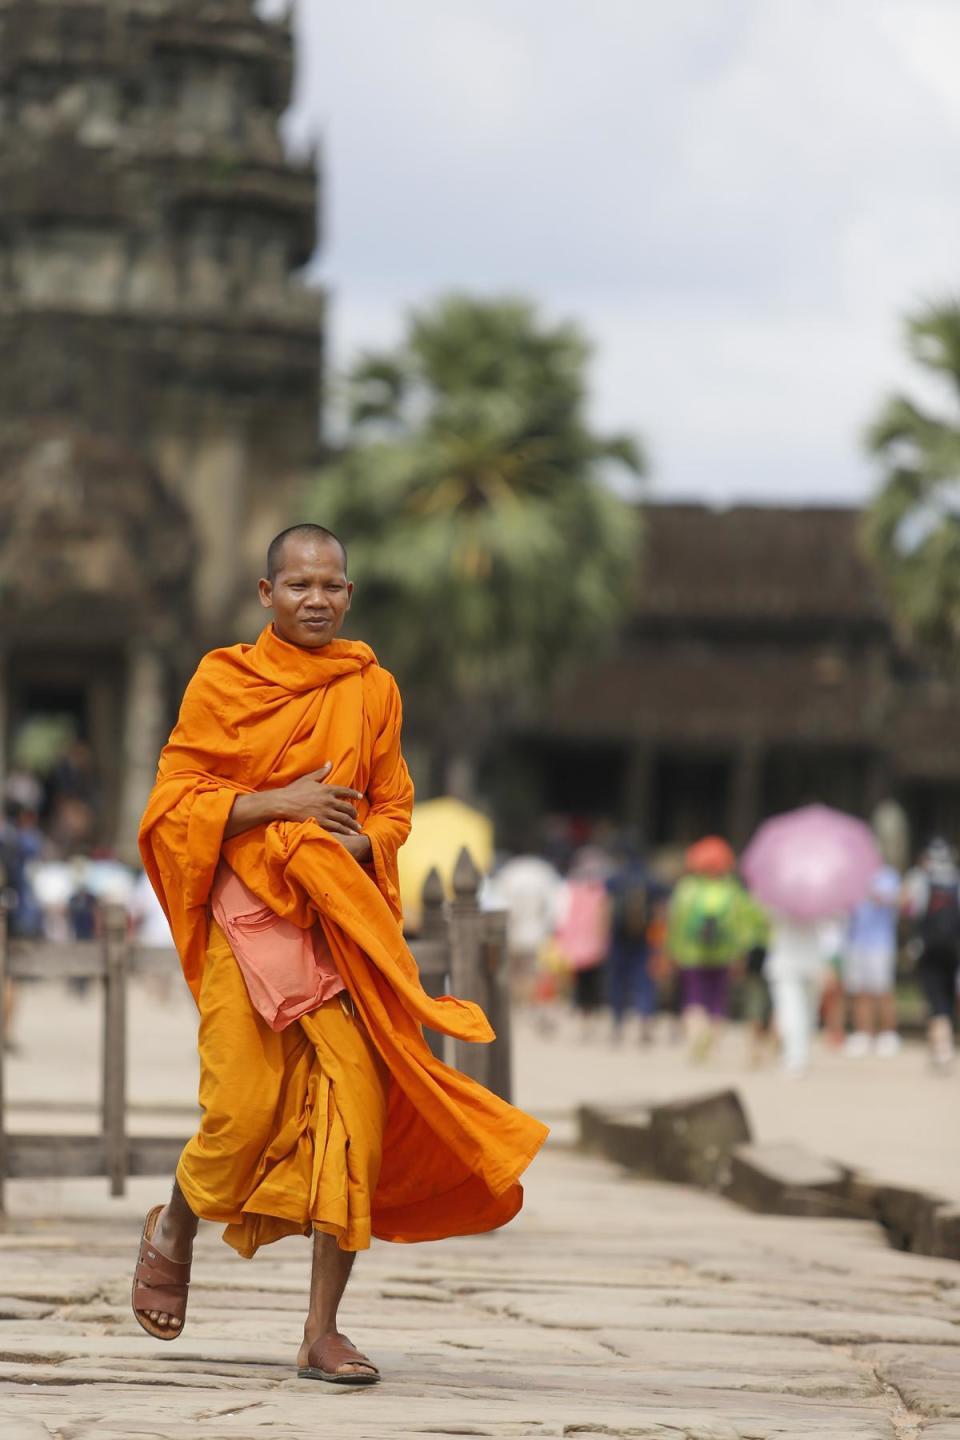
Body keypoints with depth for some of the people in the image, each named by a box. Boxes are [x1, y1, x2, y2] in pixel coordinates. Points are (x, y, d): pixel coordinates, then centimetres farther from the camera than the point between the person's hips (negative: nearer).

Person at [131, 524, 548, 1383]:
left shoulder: (372, 690, 10)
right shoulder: (222, 682, 3)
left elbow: (393, 807, 15)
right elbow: (174, 803, -1)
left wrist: (359, 843, -8)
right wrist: (278, 804, -14)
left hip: (346, 918, 3)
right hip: (249, 917, -3)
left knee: (356, 1108, -8)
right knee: (246, 1109, -9)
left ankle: (324, 1332, -2)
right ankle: (174, 1232, 26)